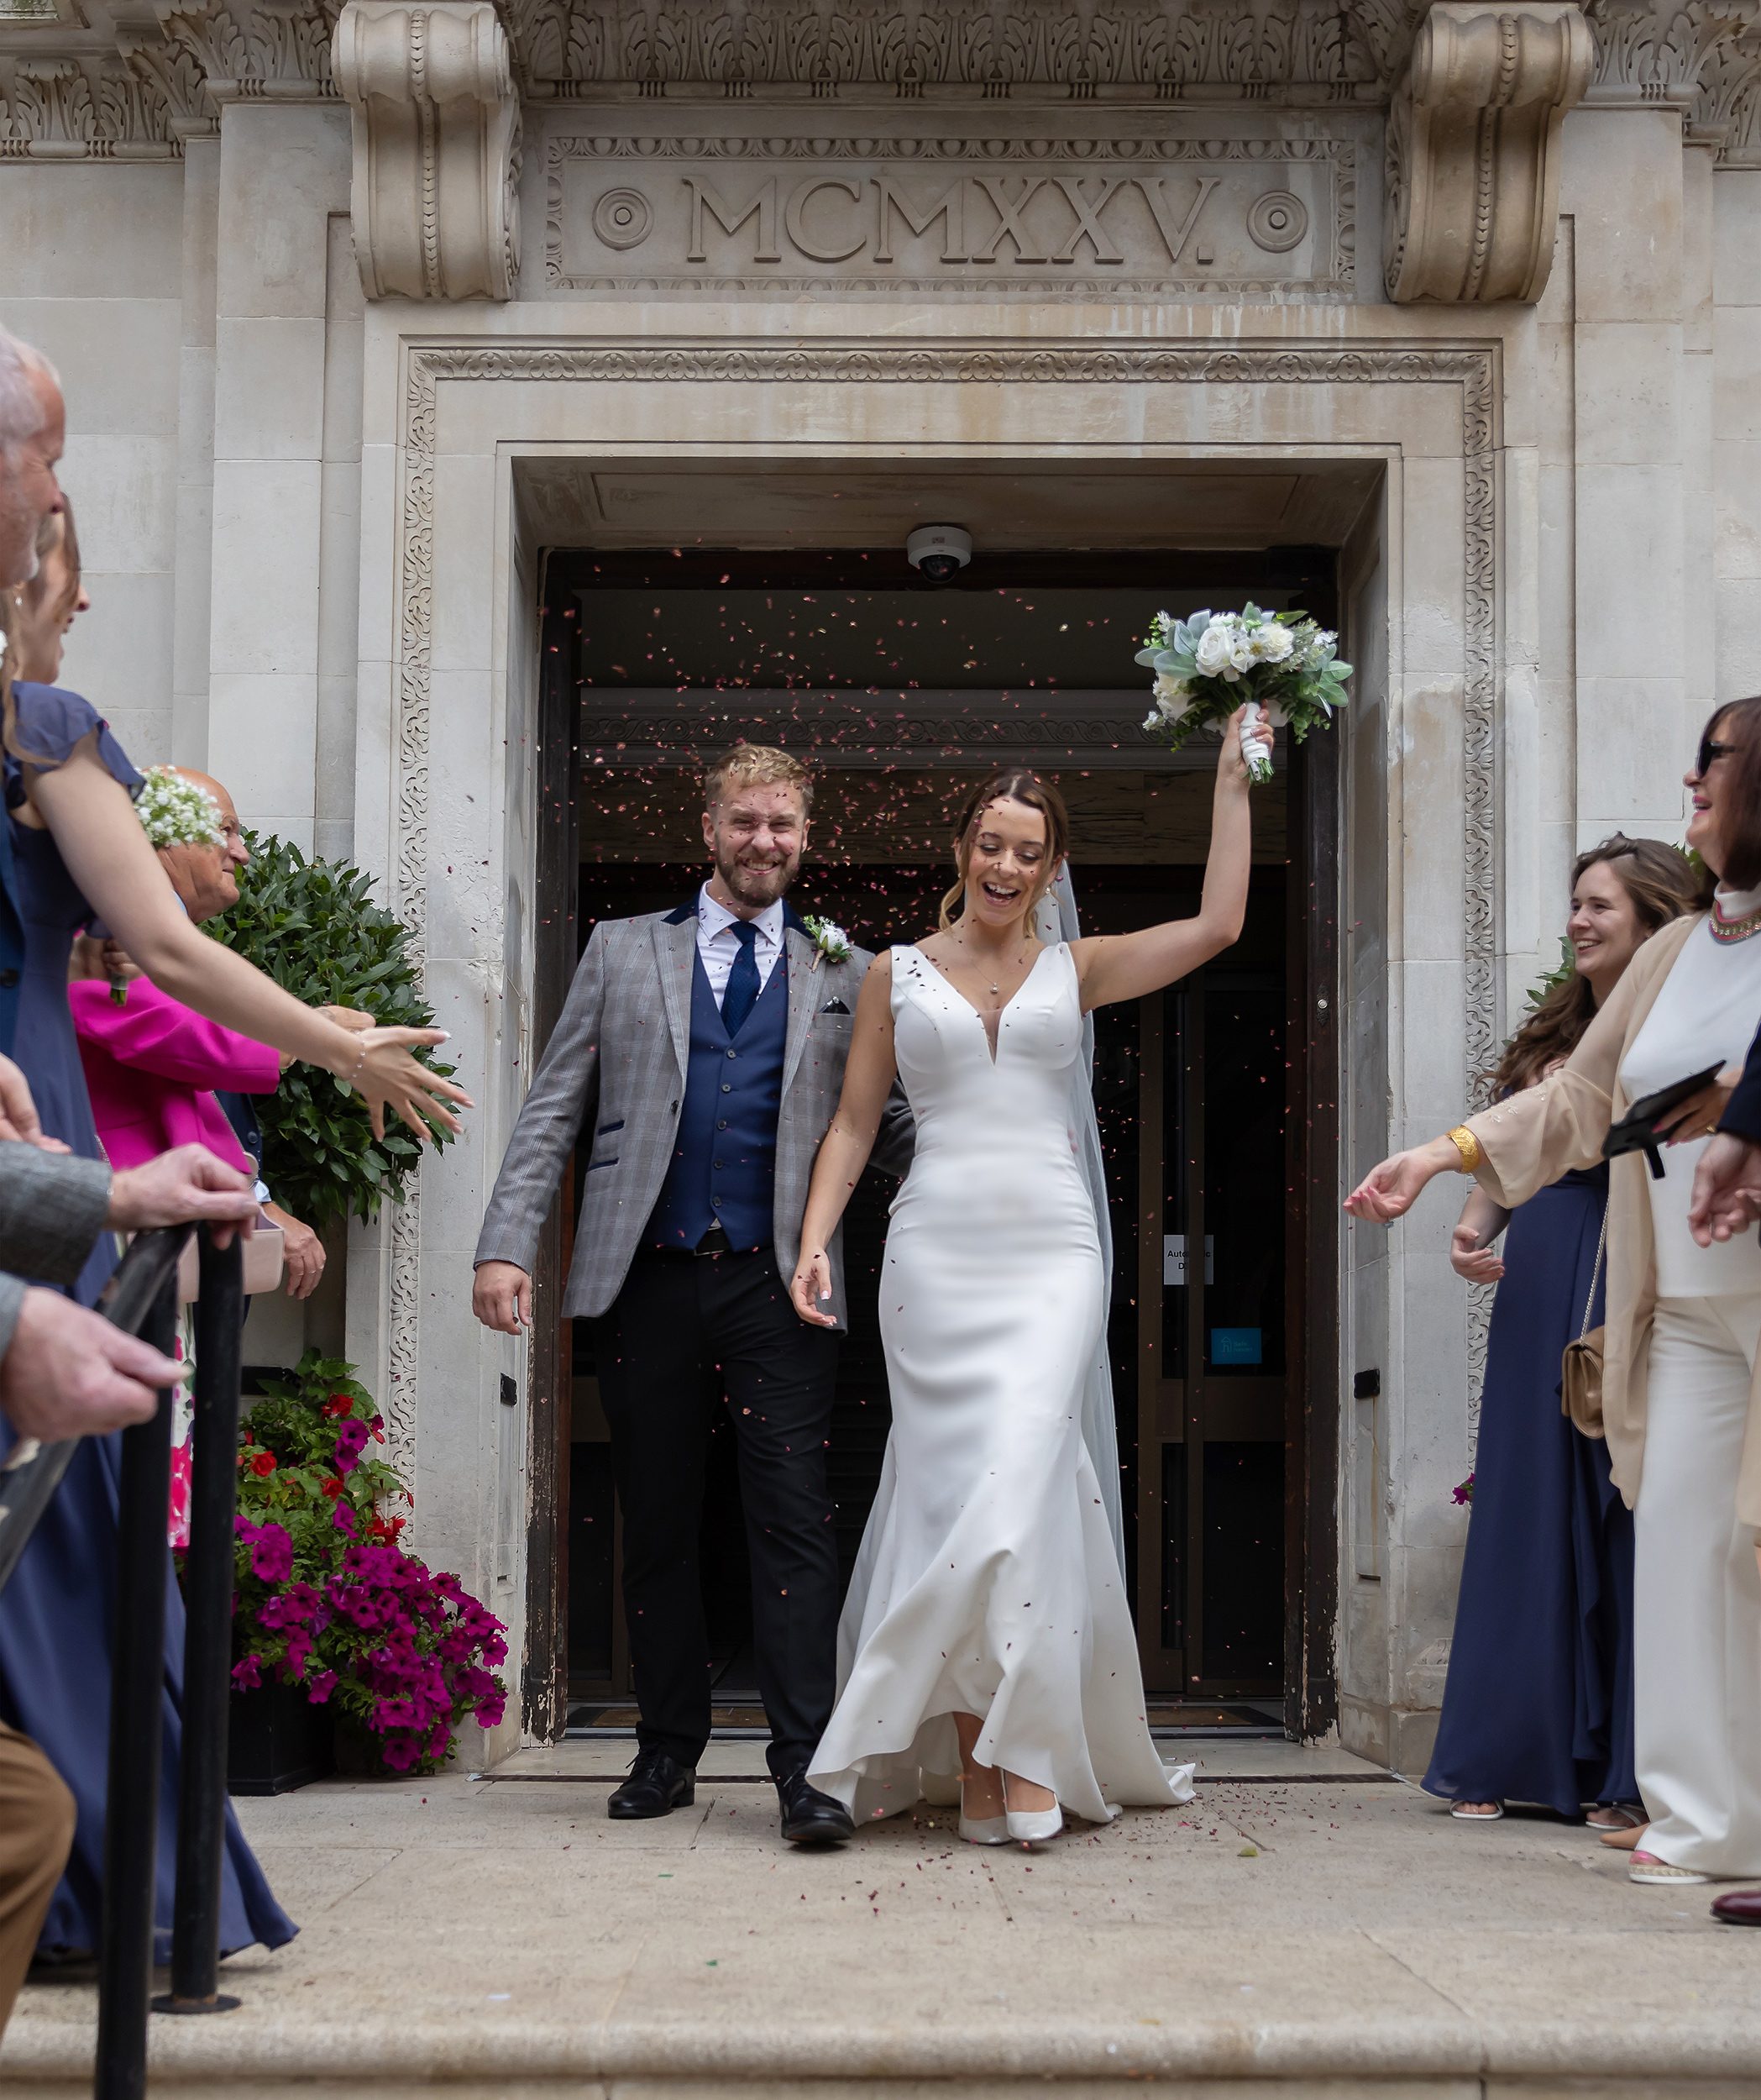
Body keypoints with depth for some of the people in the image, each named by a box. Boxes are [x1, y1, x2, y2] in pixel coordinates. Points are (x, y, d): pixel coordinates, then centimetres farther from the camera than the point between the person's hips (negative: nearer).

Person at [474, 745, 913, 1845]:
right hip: (649, 1280, 1)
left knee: (795, 1524, -7)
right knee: (658, 1526, 8)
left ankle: (804, 1766, -6)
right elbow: (554, 1110, 8)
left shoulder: (848, 974, 12)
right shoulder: (622, 950, 13)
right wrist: (507, 1246, -2)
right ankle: (669, 1752, 20)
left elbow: (898, 1126, 10)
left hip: (780, 1287, -1)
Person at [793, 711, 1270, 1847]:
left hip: (1052, 1252, 0)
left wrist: (1233, 777, 5)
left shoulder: (1077, 969, 12)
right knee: (954, 1486, -3)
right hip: (937, 1251, 0)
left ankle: (1016, 1742, -5)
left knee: (1021, 1481, -13)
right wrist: (815, 1238, -1)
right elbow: (855, 1122, 11)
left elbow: (1218, 923, 3)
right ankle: (982, 1755, 3)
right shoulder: (897, 973, 12)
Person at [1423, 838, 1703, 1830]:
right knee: (1531, 1517, 8)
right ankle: (1517, 1757, 16)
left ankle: (1634, 1774, 5)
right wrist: (1473, 1228, 3)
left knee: (1631, 1520, -2)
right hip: (1539, 1291, 6)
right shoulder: (1555, 1034, 17)